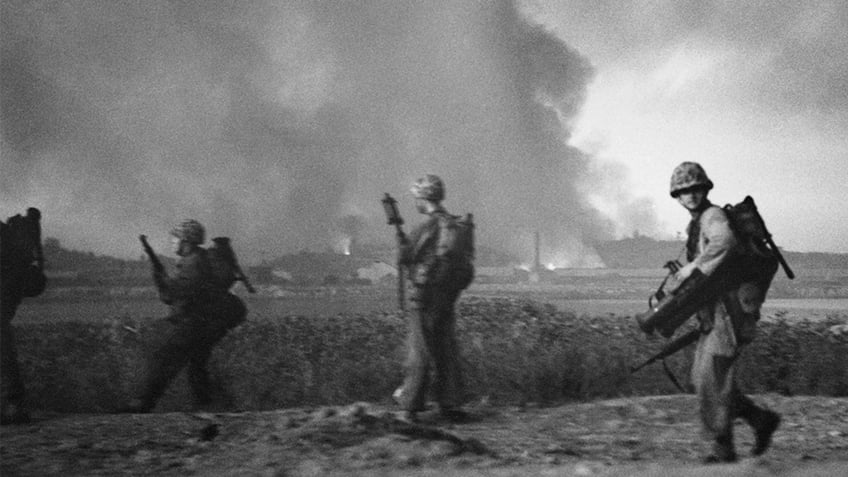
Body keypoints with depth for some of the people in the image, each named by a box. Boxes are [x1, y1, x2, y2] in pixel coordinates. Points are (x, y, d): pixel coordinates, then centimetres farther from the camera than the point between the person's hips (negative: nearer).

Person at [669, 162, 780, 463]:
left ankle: (723, 448, 1)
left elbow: (726, 242, -36)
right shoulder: (697, 223, 19)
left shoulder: (713, 216, -12)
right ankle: (761, 419, 21)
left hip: (730, 307, -10)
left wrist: (695, 267, -27)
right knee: (702, 377, 10)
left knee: (711, 378, -9)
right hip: (714, 312, 10)